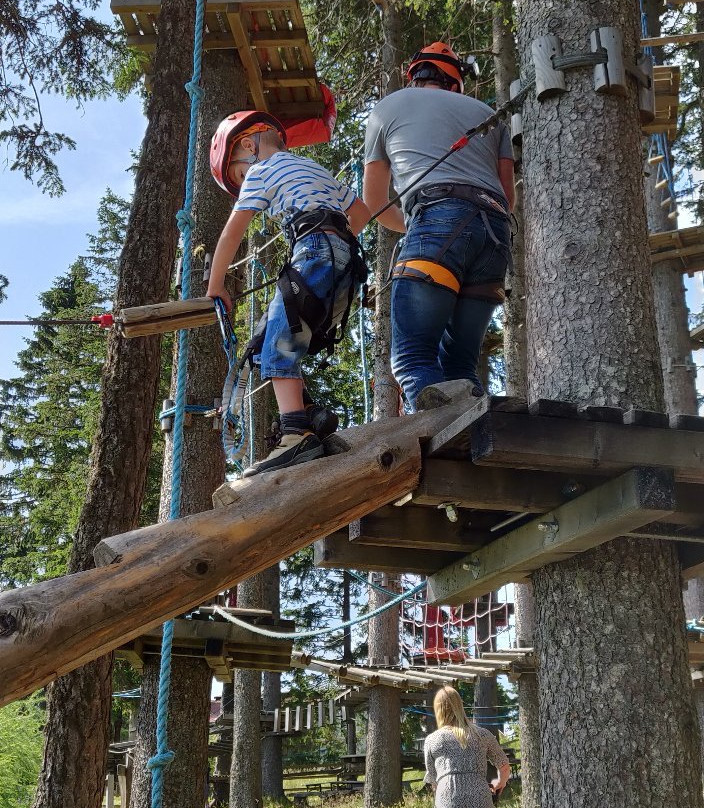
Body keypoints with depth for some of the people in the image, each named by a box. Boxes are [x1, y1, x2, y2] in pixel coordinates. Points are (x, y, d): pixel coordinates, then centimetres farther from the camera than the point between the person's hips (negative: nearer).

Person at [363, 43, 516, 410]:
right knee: (459, 366, 7)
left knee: (412, 359, -13)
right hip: (496, 234, 5)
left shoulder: (387, 107, 24)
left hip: (439, 218, -5)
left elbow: (373, 202, 27)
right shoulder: (486, 112, 32)